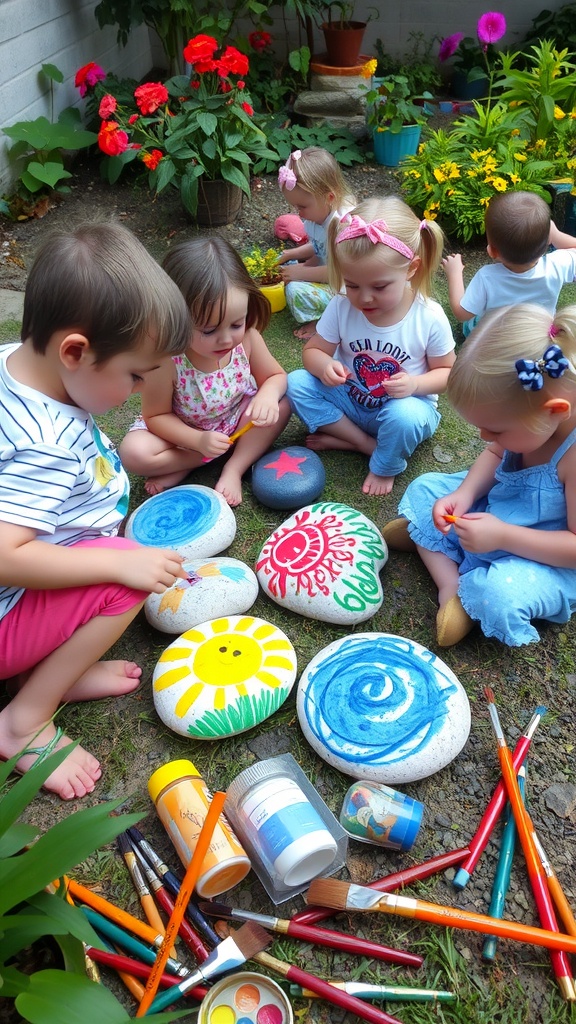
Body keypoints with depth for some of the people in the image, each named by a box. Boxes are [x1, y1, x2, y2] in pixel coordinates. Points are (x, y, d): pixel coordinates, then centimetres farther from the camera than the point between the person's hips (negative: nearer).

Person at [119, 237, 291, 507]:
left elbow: (275, 376, -6)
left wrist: (268, 395, -30)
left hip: (237, 417, 3)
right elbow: (155, 416, -18)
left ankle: (233, 469, -16)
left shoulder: (246, 337, -23)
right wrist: (199, 441, -32)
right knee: (134, 453, -26)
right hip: (184, 431, -3)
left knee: (281, 405, -20)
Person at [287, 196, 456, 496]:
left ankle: (385, 466, -4)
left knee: (404, 416, -38)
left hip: (404, 404, -3)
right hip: (350, 400, 3)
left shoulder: (429, 317, -19)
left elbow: (446, 371, -7)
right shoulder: (341, 307, -14)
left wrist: (415, 384, -29)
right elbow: (313, 350, -3)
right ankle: (367, 443, -13)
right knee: (297, 383, -18)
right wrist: (324, 365, -29)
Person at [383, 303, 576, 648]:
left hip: (545, 560, -8)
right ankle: (451, 585, -7)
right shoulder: (525, 420, -13)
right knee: (425, 489, 4)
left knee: (500, 593, -35)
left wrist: (502, 535, -32)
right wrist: (465, 494, -12)